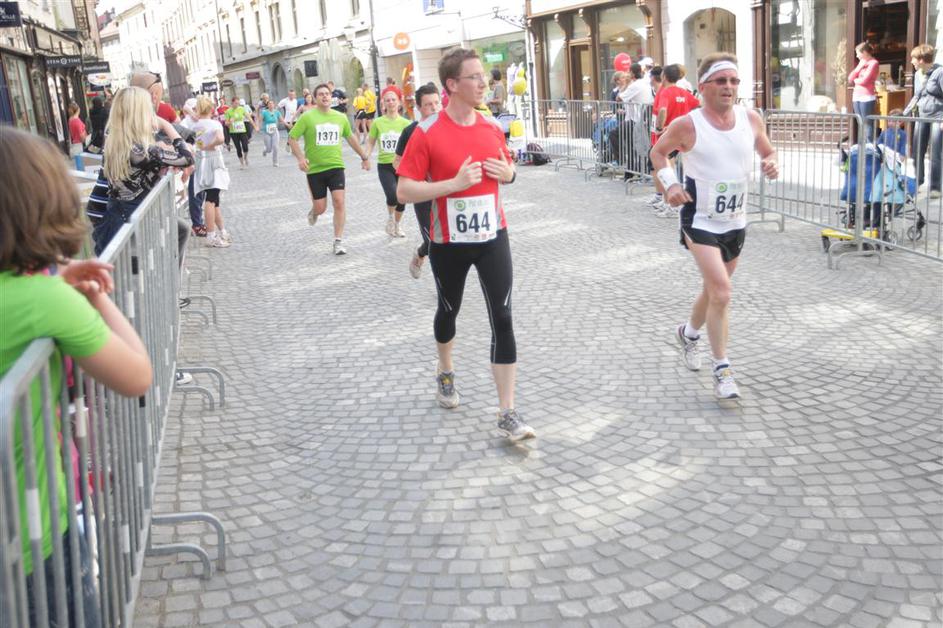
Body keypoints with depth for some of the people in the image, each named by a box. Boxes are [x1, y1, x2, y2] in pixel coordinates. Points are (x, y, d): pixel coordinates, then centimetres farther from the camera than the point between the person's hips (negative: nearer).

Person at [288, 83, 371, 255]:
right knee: (321, 208, 3)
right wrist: (300, 158, -21)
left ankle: (338, 241, -3)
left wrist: (364, 156, 24)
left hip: (336, 166, 2)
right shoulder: (307, 117, -8)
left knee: (339, 202, -12)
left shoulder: (341, 117, 4)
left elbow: (350, 137, 21)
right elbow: (292, 138, -7)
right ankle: (314, 212, 42)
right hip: (315, 169, -2)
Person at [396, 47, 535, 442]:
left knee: (502, 318, -6)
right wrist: (455, 183, -25)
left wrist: (506, 173, -6)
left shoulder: (492, 128, 1)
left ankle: (507, 414, -2)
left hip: (492, 237, 3)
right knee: (449, 310, 19)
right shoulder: (427, 133, -13)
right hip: (449, 242, -2)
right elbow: (404, 191, -16)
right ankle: (445, 373, 50)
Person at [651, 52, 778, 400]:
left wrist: (771, 163, -10)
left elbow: (768, 151, 13)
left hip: (735, 222, 5)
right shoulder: (687, 125, -14)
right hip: (700, 221, -5)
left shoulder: (751, 119, -3)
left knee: (715, 289, 21)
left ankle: (688, 333, 50)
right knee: (722, 291, -17)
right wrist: (669, 183, -13)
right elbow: (658, 152, 3)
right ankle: (722, 369, -4)